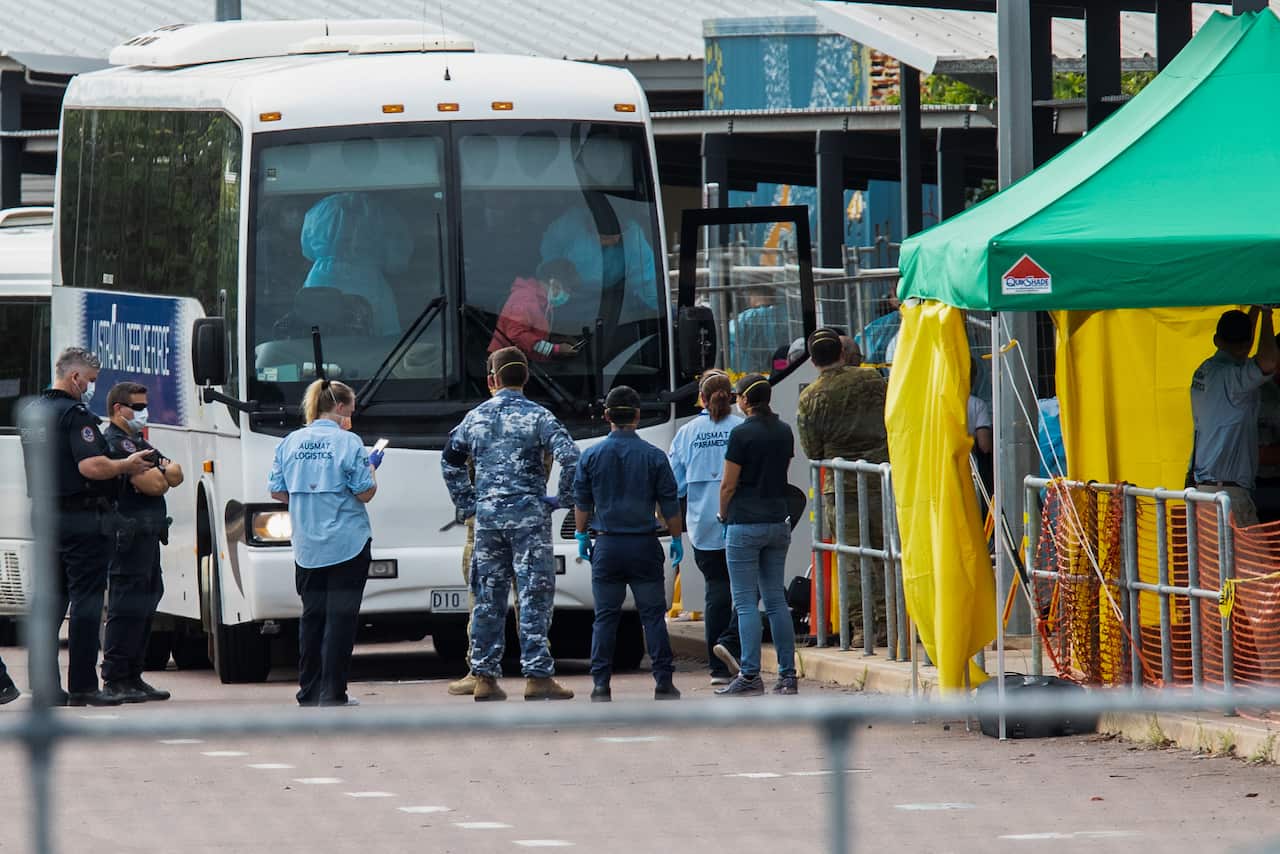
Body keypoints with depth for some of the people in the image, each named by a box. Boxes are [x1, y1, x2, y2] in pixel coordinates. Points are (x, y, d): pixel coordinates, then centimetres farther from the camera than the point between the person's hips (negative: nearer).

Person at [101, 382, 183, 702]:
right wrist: (164, 475, 3)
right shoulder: (116, 443, -11)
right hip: (129, 537, -11)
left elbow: (176, 475, 17)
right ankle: (115, 679, -10)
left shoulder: (139, 443, 24)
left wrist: (161, 472, -5)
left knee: (144, 606, 13)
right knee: (126, 607, -11)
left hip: (147, 536, 11)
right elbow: (151, 485, -19)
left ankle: (133, 677, 18)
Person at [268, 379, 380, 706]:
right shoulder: (348, 442, -10)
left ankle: (309, 691, 15)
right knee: (340, 616, -2)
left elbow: (276, 491, 8)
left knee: (312, 615, 13)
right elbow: (365, 493, -10)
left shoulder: (290, 442, 5)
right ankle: (333, 694, -5)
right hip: (347, 544, -5)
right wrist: (371, 467, 9)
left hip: (306, 546, 5)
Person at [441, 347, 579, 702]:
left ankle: (485, 677, 9)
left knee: (488, 598, 8)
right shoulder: (536, 416, -5)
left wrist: (466, 503, 23)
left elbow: (450, 460, 18)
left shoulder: (476, 417, 8)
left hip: (487, 515, 4)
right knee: (534, 597, -2)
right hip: (528, 514, -4)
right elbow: (569, 456, -15)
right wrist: (562, 498, -2)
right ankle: (537, 676, -6)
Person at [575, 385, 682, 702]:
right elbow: (669, 504, 1)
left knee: (605, 617, 4)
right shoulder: (654, 457, -3)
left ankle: (601, 685, 0)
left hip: (607, 545, 1)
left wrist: (582, 536, 18)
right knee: (653, 615, 3)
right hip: (644, 545, -1)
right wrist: (676, 539, 12)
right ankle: (663, 682, 0)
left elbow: (582, 503, 6)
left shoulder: (591, 456, -1)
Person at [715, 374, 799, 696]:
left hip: (746, 524, -6)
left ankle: (750, 675, -7)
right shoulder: (784, 432, 7)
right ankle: (787, 675, 8)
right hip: (778, 521, 6)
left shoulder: (742, 434, -12)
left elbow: (728, 484, -9)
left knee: (746, 602, -3)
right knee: (776, 600, 10)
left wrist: (722, 515, 7)